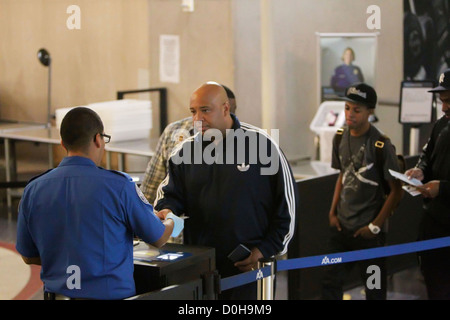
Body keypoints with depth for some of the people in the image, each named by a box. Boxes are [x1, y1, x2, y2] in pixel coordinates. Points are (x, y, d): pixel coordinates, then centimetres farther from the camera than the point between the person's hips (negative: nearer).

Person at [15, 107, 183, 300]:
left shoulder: (33, 190, -2)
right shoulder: (118, 185, -13)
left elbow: (28, 256, 9)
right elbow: (158, 239, 0)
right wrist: (172, 223, 22)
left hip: (56, 292, 4)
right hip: (111, 293, -4)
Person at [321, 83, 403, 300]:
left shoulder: (381, 145, -17)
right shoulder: (340, 138, 2)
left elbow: (396, 190, -13)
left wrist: (376, 225, -12)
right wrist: (333, 212, 8)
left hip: (368, 230, -6)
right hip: (341, 225, 6)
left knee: (374, 286, 6)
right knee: (330, 282, 9)